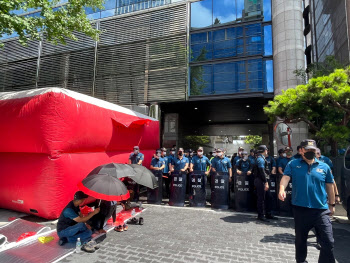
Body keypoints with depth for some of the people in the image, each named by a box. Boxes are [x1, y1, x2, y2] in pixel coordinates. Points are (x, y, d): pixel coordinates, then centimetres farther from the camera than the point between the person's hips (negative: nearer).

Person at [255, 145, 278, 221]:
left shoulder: (262, 158, 17)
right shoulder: (260, 159, -15)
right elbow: (262, 172, -21)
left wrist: (266, 182, 18)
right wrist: (266, 182, -22)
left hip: (264, 181, 10)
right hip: (261, 181, -10)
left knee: (269, 197, 15)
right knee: (261, 199, -2)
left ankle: (268, 214, 25)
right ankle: (260, 216, 8)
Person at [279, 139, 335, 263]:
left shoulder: (324, 167, 6)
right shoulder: (293, 164, 1)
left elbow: (329, 186, 13)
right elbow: (285, 177, -11)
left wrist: (332, 204, 18)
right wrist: (282, 189, -30)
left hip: (321, 210, 1)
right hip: (300, 208, 0)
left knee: (328, 242, -1)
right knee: (300, 239, 17)